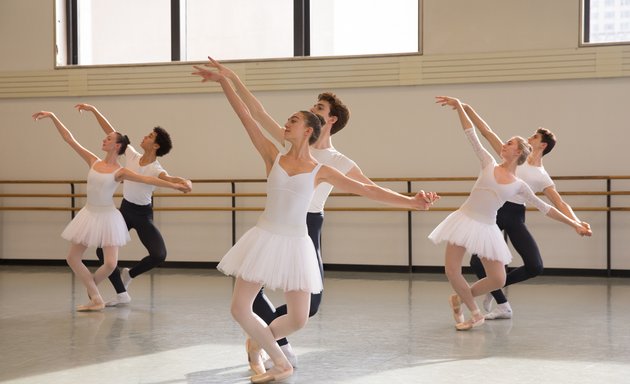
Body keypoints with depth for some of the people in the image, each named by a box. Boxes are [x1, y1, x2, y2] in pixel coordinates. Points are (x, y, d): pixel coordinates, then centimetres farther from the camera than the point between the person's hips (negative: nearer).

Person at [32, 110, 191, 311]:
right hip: (89, 214, 4)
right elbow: (69, 139, 2)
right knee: (72, 258, 3)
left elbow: (147, 179, -17)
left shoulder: (120, 172, -9)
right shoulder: (94, 162, 1)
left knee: (110, 264, -11)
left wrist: (174, 185, -25)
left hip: (107, 216, -4)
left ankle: (91, 286, 23)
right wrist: (53, 117, -1)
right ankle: (96, 298, 13)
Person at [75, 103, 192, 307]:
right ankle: (121, 294, 6)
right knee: (102, 250, -4)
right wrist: (94, 110, -5)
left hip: (143, 215, -4)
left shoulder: (156, 170, -20)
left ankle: (129, 274, 12)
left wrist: (183, 182, -65)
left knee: (159, 255, -19)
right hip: (125, 210, 4)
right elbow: (111, 132, -4)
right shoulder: (132, 155, -6)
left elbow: (168, 179, -43)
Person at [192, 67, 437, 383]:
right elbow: (246, 118, -1)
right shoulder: (273, 156, 2)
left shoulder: (320, 171, 1)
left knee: (298, 319, -3)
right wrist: (223, 82, -4)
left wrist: (411, 201, -8)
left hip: (295, 244, 0)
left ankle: (257, 344, 30)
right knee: (239, 309, -5)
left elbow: (367, 190, -1)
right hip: (265, 239, 0)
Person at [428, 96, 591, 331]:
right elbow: (471, 135, 1)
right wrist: (459, 107, -4)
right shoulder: (489, 164, 3)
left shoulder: (519, 186, 4)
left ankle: (459, 299, 20)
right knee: (451, 271, -11)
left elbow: (545, 208, 9)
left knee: (498, 280, -4)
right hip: (464, 221, -1)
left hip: (486, 229, 1)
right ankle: (474, 313, 10)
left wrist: (575, 225, 8)